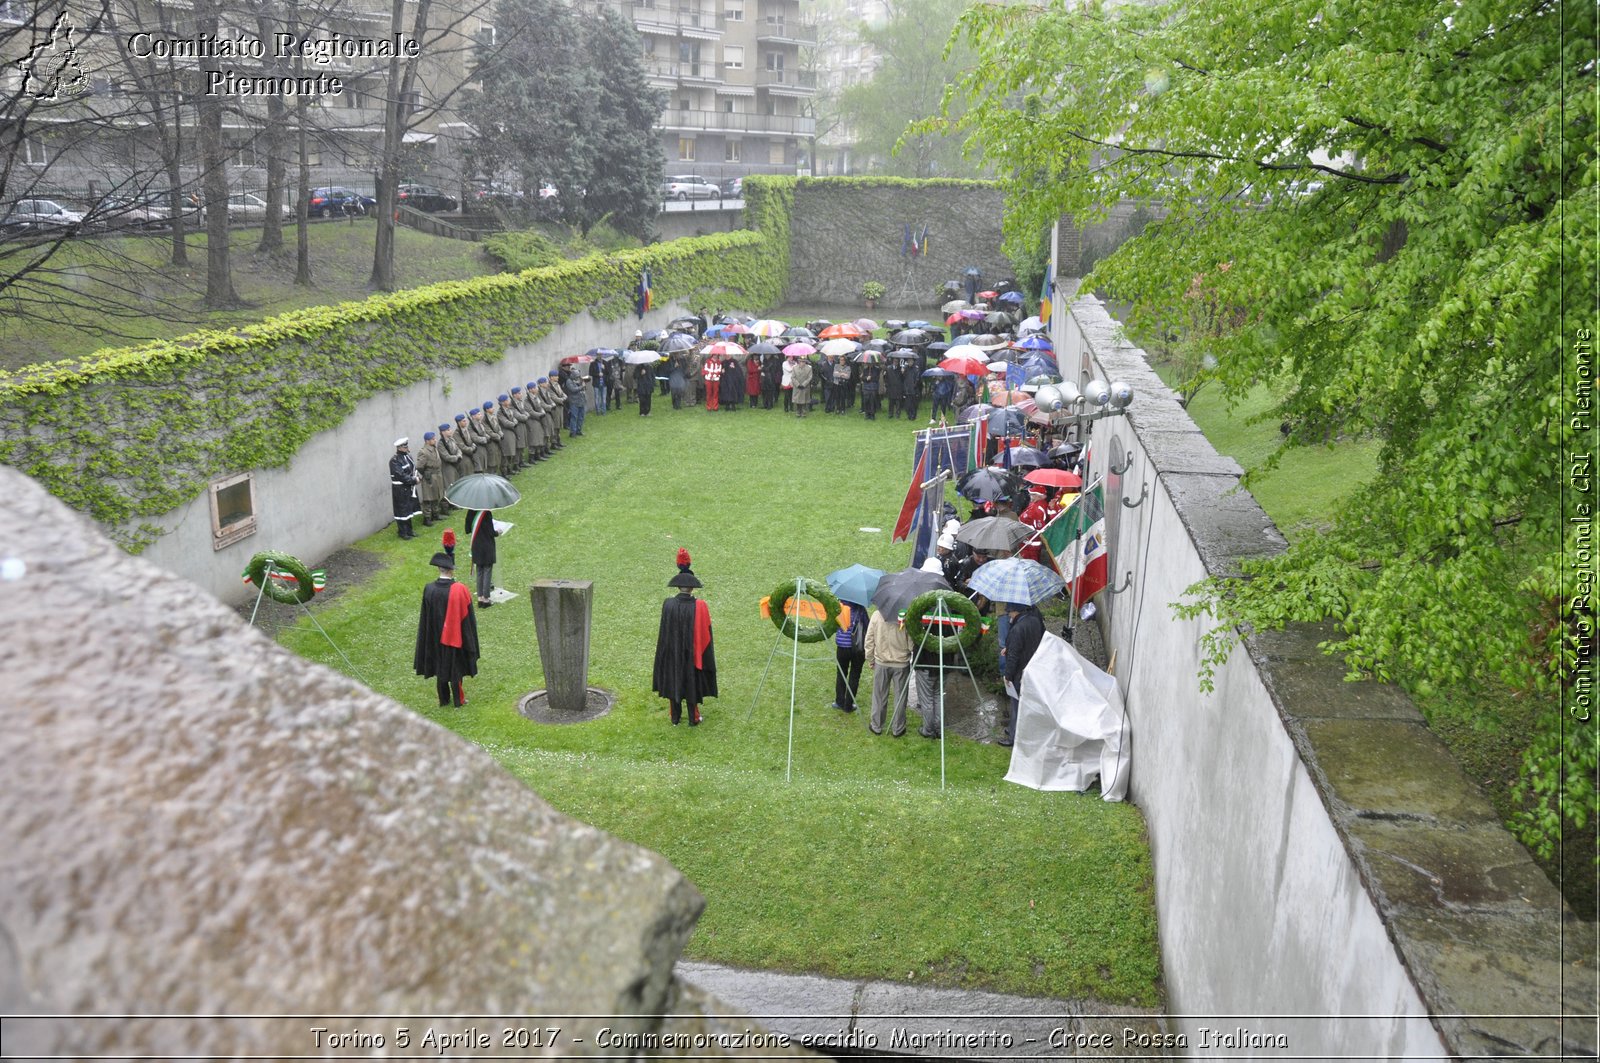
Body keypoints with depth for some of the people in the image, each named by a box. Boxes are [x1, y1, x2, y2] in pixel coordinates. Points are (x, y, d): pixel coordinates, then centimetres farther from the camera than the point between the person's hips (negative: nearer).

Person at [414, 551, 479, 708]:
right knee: (456, 667, 14)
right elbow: (468, 617, -12)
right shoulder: (460, 590, -21)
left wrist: (430, 638, 10)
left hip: (436, 638, 2)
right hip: (456, 636, -2)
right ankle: (458, 700, 23)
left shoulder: (429, 589, -14)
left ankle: (444, 699, 29)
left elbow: (425, 618, -3)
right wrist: (470, 639, 1)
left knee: (440, 666, 18)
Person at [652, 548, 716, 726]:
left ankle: (675, 717, 29)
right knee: (691, 683, 15)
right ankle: (693, 718, 24)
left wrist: (664, 650, 12)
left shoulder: (668, 604, -16)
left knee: (673, 682, 18)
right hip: (692, 653, -1)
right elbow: (705, 633, -11)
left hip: (671, 652, 1)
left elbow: (663, 631, -4)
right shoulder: (699, 606, -20)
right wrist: (705, 656, 3)